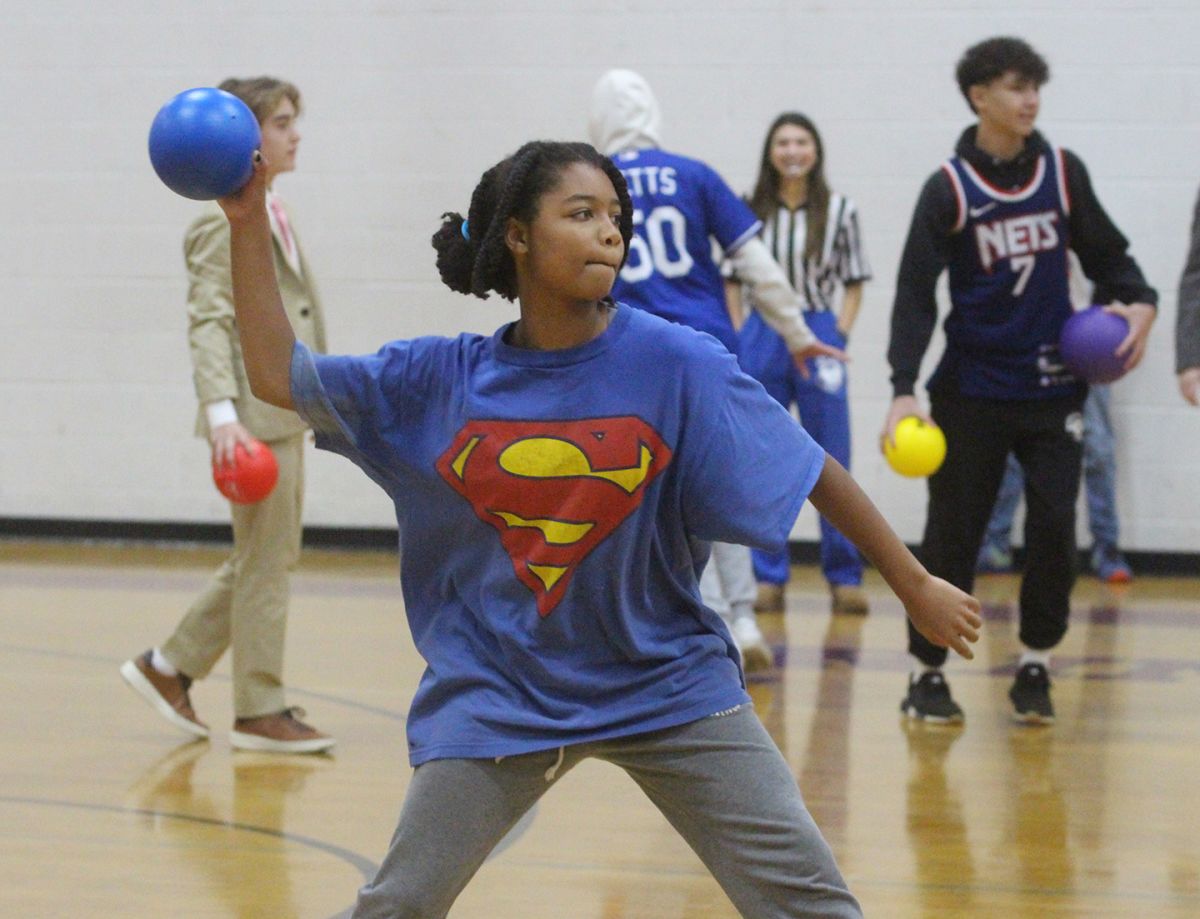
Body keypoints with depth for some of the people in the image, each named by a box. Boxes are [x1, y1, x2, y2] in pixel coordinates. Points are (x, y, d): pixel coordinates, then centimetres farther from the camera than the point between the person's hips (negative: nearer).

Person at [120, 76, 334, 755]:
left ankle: (170, 668, 23)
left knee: (263, 559, 15)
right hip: (254, 416, -10)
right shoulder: (226, 220, -13)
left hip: (286, 412, 10)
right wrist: (221, 411, -29)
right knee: (268, 560, -2)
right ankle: (261, 711, 7)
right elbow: (209, 322, -20)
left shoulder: (274, 213, 15)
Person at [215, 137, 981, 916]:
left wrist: (916, 586, -1)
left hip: (669, 684, -1)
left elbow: (814, 473, -5)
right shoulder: (444, 379, -4)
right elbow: (279, 375, -1)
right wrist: (250, 224, -8)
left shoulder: (677, 364, -11)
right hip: (495, 696, 1)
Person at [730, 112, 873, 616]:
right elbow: (731, 281, 6)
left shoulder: (839, 210, 2)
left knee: (832, 463, 2)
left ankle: (845, 578, 9)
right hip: (761, 340, 0)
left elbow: (854, 283, 6)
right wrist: (740, 342, -2)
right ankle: (767, 578, 11)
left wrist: (837, 336, -5)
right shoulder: (750, 210, 2)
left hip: (820, 340, 0)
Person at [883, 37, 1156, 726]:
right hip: (972, 391, -2)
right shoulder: (949, 190, -7)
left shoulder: (1063, 172, 2)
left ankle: (1036, 665, 12)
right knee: (952, 534, 0)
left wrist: (1139, 303, -11)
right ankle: (927, 672, 13)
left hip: (1054, 388, 3)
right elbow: (916, 295, -8)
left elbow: (1106, 252, 11)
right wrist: (904, 390, -19)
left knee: (1055, 527, -4)